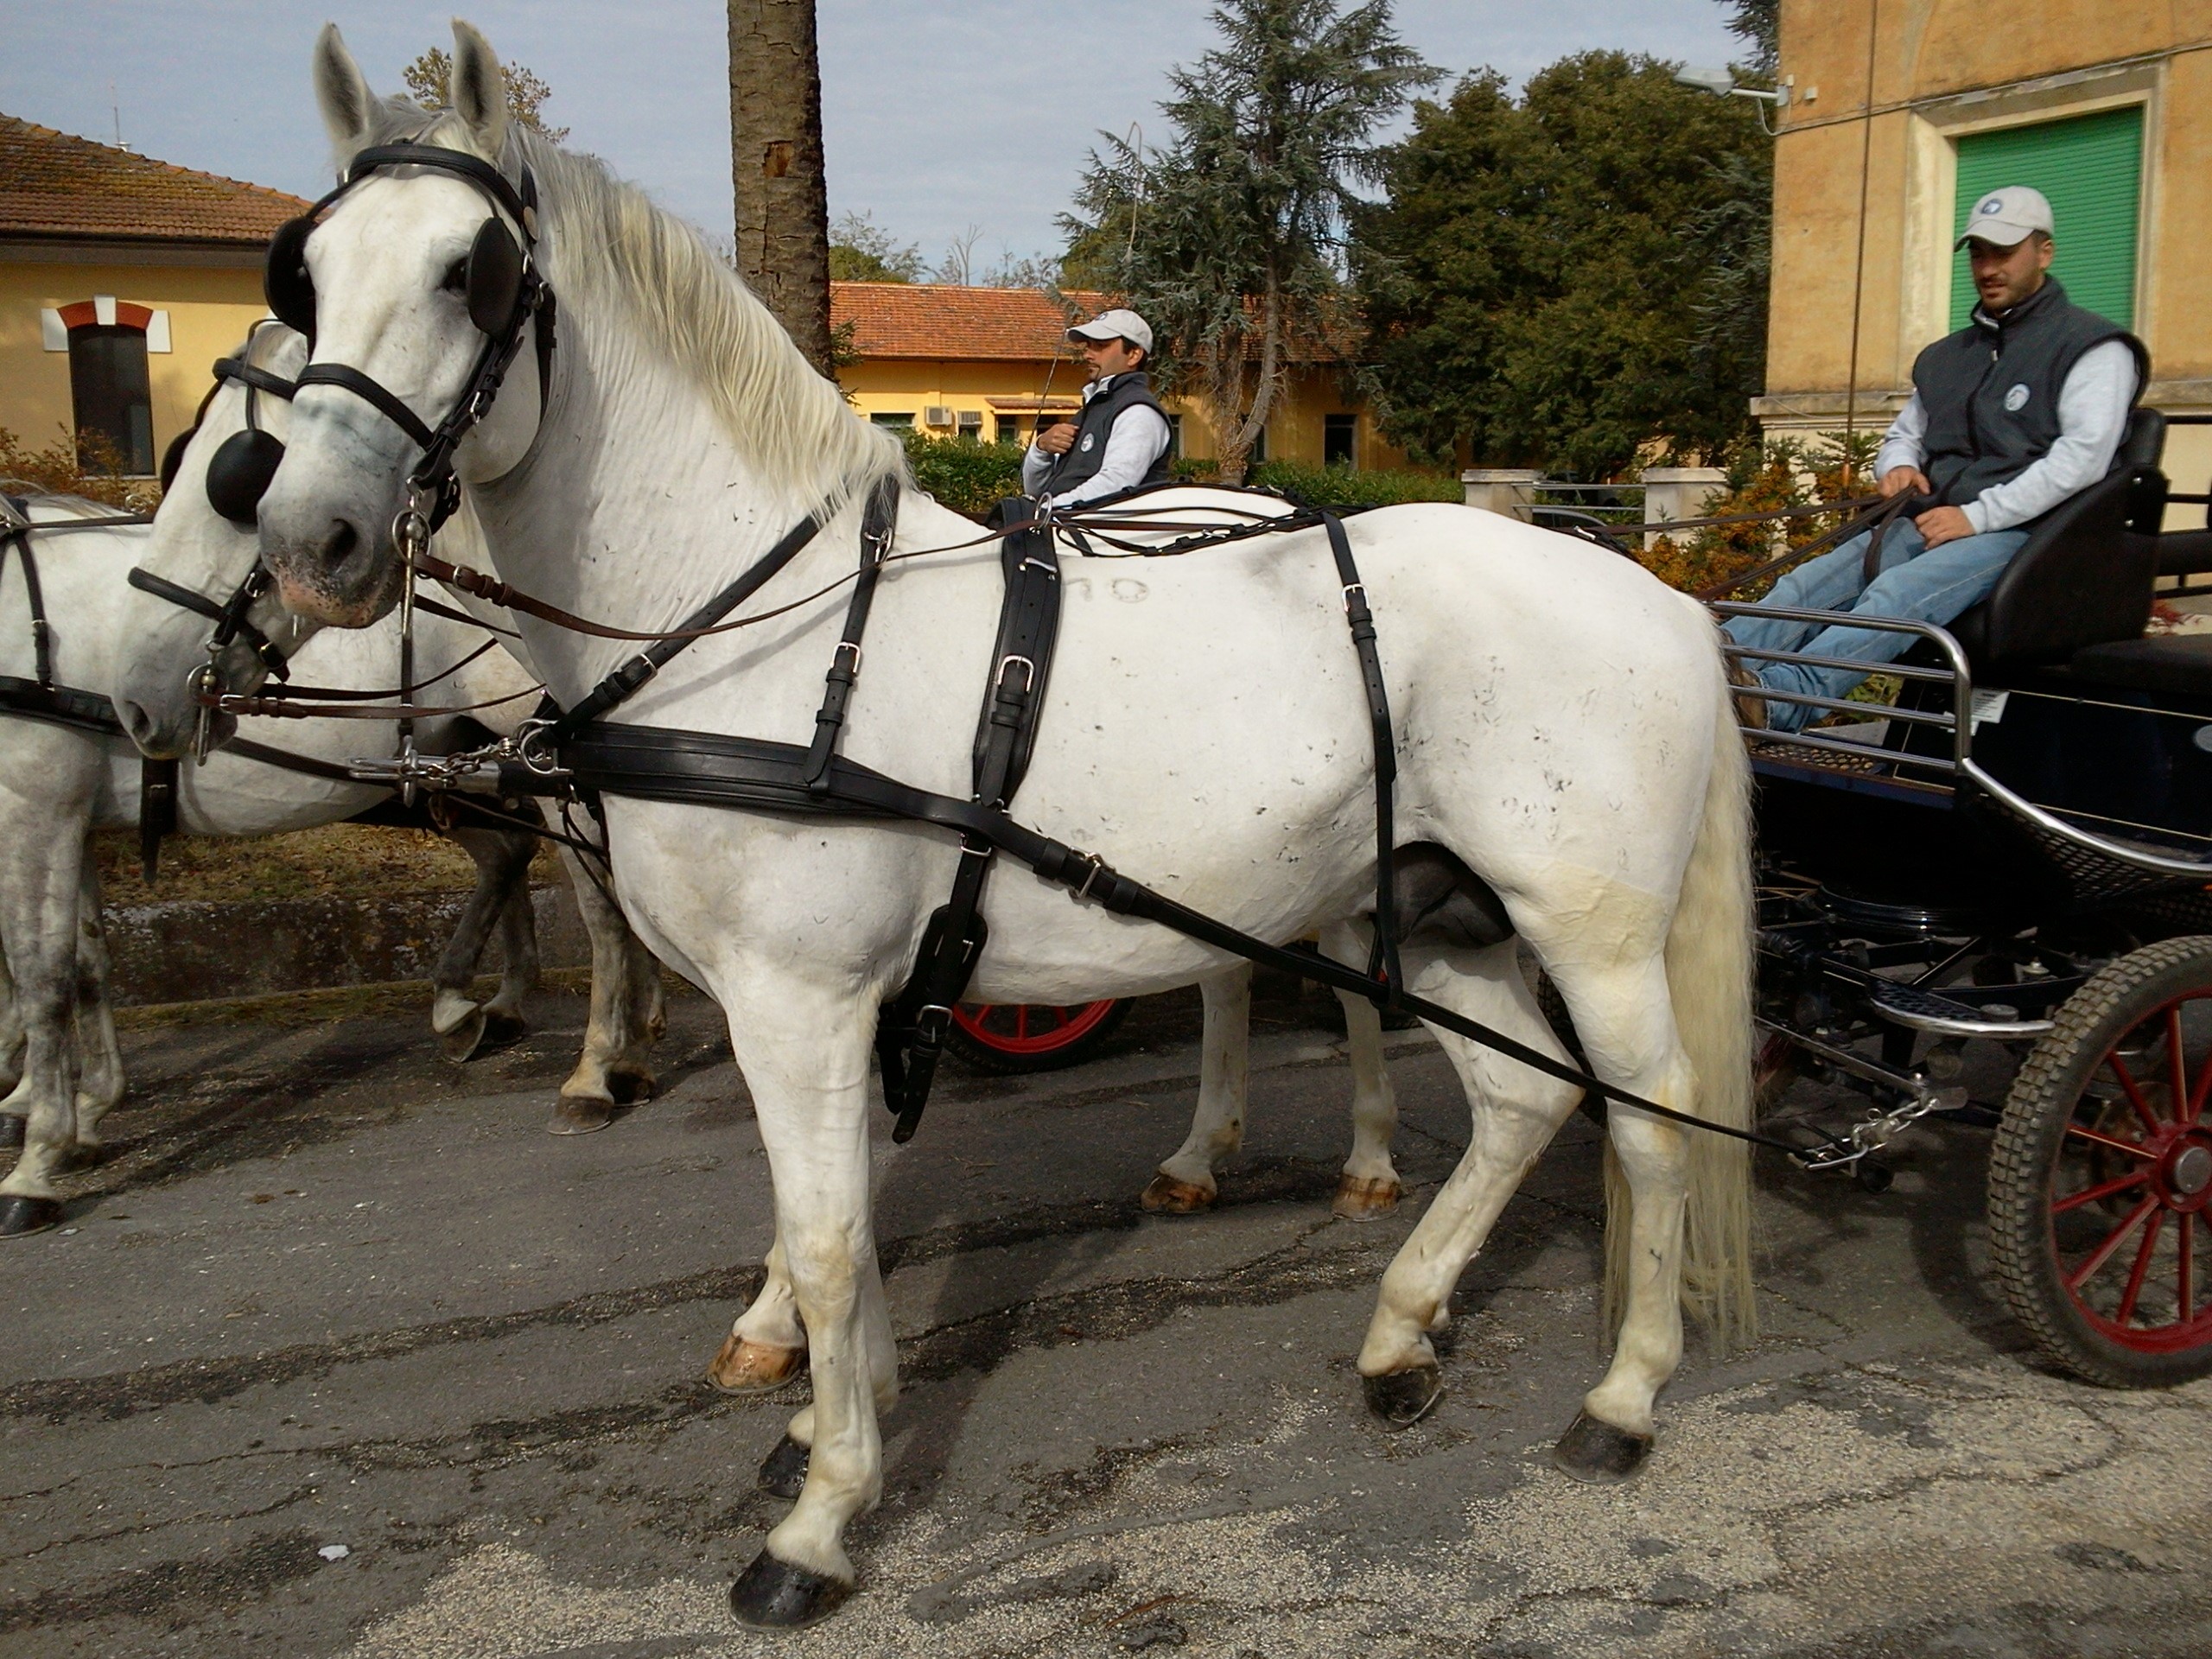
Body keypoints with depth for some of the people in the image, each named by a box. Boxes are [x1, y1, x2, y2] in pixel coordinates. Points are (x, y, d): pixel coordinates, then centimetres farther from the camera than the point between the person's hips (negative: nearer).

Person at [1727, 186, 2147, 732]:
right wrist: (1898, 465, 7)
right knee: (1805, 585, -22)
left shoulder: (2091, 348, 4)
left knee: (1896, 595, -36)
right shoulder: (1947, 356, 26)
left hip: (2017, 530, -6)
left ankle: (1778, 700, -58)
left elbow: (2083, 457, -10)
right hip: (1925, 523, 6)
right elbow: (1903, 435, 34)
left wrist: (1977, 515, -17)